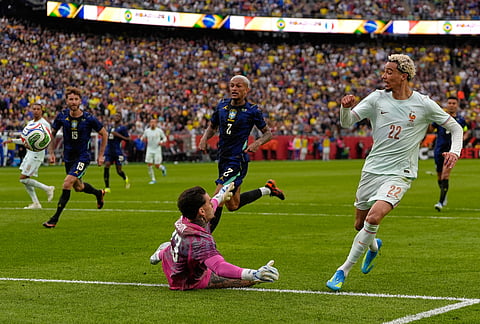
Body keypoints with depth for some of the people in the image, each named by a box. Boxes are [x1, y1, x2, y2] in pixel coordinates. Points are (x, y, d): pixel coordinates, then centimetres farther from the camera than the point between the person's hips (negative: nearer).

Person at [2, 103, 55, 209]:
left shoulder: (44, 124, -11)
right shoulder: (30, 123, 16)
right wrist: (12, 140, 22)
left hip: (37, 153, -9)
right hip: (29, 152, 9)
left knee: (23, 178, -12)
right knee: (24, 179, 6)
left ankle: (47, 188, -1)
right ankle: (35, 203, 10)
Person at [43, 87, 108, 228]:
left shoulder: (89, 118, -15)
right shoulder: (62, 116, -7)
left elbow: (104, 134, -2)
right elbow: (52, 133, 9)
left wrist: (100, 156, -1)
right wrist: (51, 153, 0)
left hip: (83, 157, -5)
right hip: (68, 157, 5)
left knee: (67, 183, -20)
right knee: (78, 187, 19)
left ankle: (55, 218, -14)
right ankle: (99, 193, 52)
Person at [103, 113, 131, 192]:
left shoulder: (122, 128, -3)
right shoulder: (110, 127, 15)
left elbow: (128, 139, -8)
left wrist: (118, 135, -17)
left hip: (117, 151, -4)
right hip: (108, 151, 4)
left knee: (119, 170, 0)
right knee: (106, 166, -15)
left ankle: (125, 179, 36)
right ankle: (107, 187, -11)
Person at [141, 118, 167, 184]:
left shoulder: (159, 131, -5)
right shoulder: (146, 131, 2)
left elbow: (165, 138, 6)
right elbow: (143, 138, 13)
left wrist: (162, 142, -14)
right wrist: (142, 139, -10)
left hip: (157, 150, -2)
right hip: (149, 150, 2)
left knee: (157, 166, -4)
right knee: (149, 165, -5)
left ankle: (162, 168, 32)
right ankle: (153, 179, 8)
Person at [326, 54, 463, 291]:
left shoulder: (423, 104, -5)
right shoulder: (377, 98, 0)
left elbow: (455, 127, 5)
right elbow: (346, 123, -5)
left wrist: (455, 151, -12)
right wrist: (346, 107, -26)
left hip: (400, 174, -4)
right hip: (372, 170, 4)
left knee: (374, 216, -26)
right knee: (360, 225, 11)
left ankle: (344, 271, -14)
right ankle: (373, 246, 49)